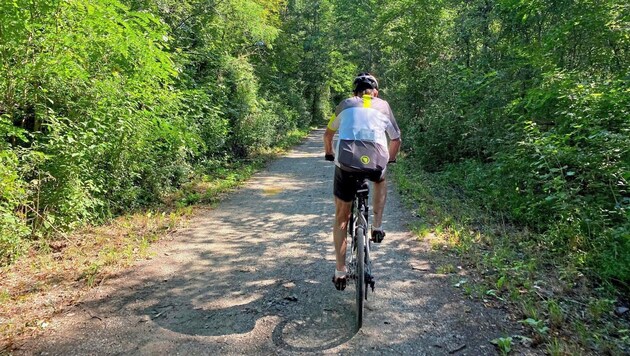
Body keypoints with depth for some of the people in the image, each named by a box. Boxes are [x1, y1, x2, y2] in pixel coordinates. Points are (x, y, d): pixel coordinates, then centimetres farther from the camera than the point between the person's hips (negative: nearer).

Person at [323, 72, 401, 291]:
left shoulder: (345, 105, 21)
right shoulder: (383, 106, 21)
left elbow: (328, 135, 31)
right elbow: (396, 140, 28)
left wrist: (329, 154, 50)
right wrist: (390, 159, 47)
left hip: (346, 162, 0)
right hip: (376, 162, 0)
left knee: (341, 217, 17)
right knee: (380, 181, 39)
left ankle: (340, 271, 17)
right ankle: (377, 226, 26)